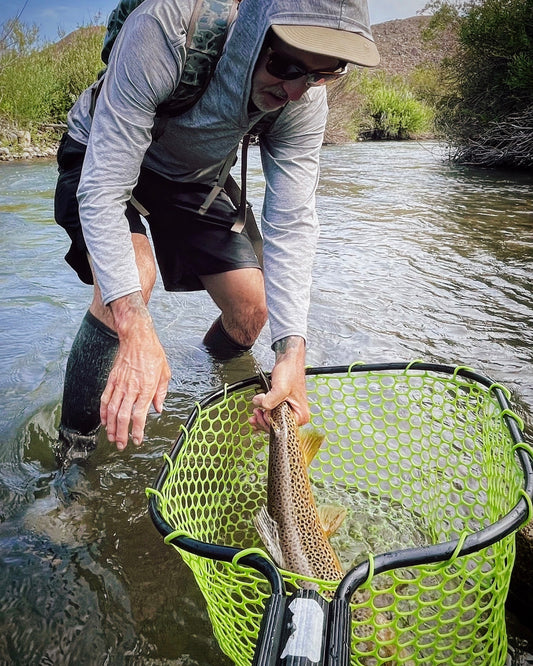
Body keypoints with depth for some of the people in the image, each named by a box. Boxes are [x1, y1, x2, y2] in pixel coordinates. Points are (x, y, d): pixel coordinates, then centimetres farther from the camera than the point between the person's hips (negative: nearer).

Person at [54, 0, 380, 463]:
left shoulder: (305, 104, -24)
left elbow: (291, 224, -26)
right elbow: (102, 191, -41)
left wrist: (292, 350, -38)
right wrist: (136, 331, -52)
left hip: (191, 177, 4)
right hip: (101, 161, -3)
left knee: (253, 307, -4)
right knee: (130, 276, -33)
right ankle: (74, 450, -12)